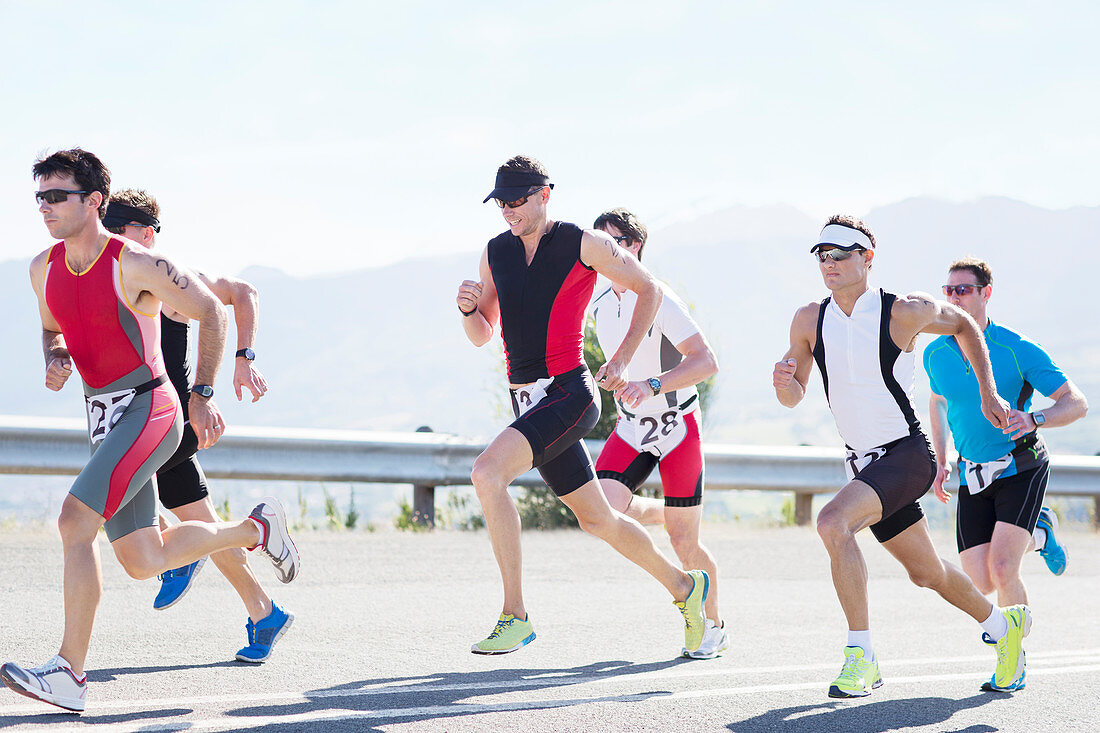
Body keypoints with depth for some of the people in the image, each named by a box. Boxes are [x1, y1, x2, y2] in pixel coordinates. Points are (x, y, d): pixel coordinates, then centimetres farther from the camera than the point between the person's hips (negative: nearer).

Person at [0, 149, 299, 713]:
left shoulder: (137, 266, -15)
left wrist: (203, 396, -8)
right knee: (143, 561, 11)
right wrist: (55, 358, 0)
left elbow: (210, 312, -5)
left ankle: (69, 674, -21)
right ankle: (256, 529, 35)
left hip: (147, 410, -8)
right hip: (103, 416, 8)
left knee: (75, 522, -23)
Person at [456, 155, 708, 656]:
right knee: (597, 521, 14)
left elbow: (648, 289, 6)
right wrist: (469, 308, -6)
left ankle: (514, 616, -23)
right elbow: (482, 336, 17)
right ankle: (683, 586, 36)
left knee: (487, 473, -27)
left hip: (570, 394, -7)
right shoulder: (495, 253, 11)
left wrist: (622, 360, -1)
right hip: (527, 403, 7)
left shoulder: (583, 244, -5)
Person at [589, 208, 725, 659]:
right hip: (630, 430, 5)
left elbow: (706, 362, -26)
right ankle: (663, 513, 15)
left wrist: (652, 385, -37)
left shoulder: (659, 300, -18)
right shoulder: (601, 307, 3)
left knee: (684, 544, -1)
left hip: (677, 426, -5)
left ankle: (714, 627, 21)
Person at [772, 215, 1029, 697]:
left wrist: (988, 395, 8)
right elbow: (794, 397, 7)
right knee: (926, 574, 17)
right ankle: (1003, 625, 44)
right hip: (862, 461, 6)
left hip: (908, 455, -6)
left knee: (833, 523, -30)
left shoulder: (904, 312, -12)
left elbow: (964, 325, 7)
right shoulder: (809, 321, 0)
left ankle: (861, 656, -25)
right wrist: (784, 381, -16)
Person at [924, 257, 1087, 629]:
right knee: (981, 583, -2)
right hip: (973, 477, 5)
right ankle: (1040, 535, 29)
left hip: (1021, 469, -5)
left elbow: (1077, 403, -16)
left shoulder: (1018, 350, -16)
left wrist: (1033, 420, -36)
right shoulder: (935, 355, -2)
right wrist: (940, 462, 13)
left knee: (1001, 568, -22)